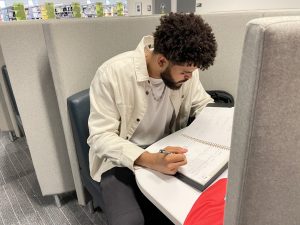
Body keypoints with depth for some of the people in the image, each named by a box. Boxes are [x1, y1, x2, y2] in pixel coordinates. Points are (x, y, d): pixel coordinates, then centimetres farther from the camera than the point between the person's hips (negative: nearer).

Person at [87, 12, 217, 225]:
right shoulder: (112, 74, -24)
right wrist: (149, 160, -37)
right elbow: (101, 137, -22)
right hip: (120, 160, -4)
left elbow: (204, 105, 4)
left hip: (166, 153, 5)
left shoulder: (185, 67, -9)